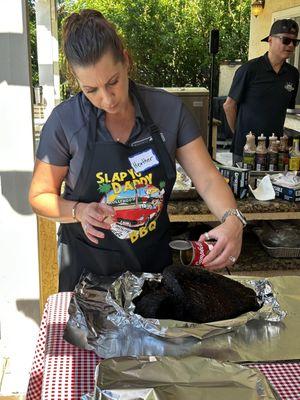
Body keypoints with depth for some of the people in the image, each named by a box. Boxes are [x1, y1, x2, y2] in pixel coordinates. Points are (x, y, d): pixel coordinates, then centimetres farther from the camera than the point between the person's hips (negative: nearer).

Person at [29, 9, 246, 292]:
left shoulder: (168, 109, -11)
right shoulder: (64, 121, -15)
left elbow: (207, 178, -11)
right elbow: (40, 196, -6)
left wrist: (232, 220, -30)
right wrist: (80, 211, -25)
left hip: (154, 257, 2)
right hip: (88, 263, -1)